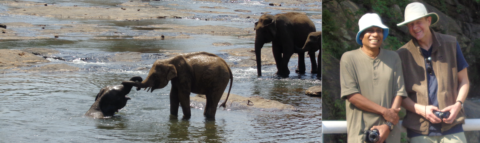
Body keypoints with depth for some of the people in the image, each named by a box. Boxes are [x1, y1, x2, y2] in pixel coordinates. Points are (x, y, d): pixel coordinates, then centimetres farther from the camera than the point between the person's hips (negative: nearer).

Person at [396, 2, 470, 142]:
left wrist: (458, 104, -6)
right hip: (419, 131, -1)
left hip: (451, 128, 1)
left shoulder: (451, 44, 8)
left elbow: (464, 81, 13)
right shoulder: (402, 54, 4)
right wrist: (421, 110, -11)